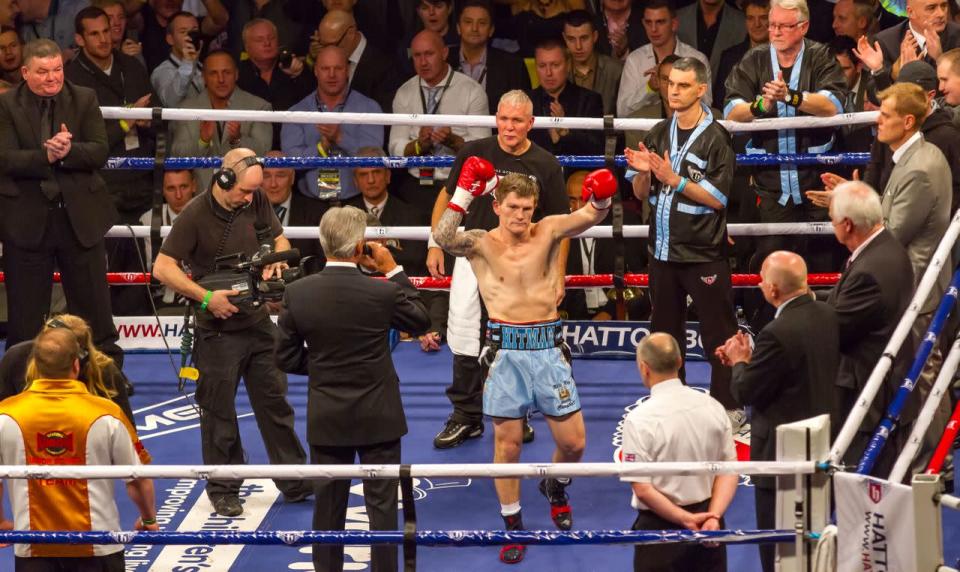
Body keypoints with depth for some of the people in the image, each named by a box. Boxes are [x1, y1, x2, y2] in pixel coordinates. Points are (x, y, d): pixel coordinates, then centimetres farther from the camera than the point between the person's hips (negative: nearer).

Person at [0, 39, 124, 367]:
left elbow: (99, 153, -5)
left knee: (94, 304, 7)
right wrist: (46, 155, -26)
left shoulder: (85, 100, 4)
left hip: (80, 216, 1)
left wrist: (68, 151, -24)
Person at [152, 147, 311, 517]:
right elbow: (163, 268, -18)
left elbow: (279, 239, 15)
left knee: (276, 402, 10)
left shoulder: (256, 203, -1)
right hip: (217, 329, -5)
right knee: (219, 413, 5)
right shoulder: (195, 216, -17)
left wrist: (277, 258, -9)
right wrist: (206, 297, -24)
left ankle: (295, 482, 18)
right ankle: (223, 490, 17)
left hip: (258, 320, 5)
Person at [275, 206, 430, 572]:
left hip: (326, 419, 2)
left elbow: (287, 359, -3)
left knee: (328, 504, 13)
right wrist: (393, 271, 5)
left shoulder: (297, 294, -10)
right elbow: (420, 321, 4)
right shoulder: (383, 293, -17)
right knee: (382, 504, 8)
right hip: (378, 418, -2)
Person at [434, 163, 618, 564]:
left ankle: (555, 487, 37)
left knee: (573, 442, 4)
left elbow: (590, 216, -13)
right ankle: (513, 525, 18)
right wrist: (465, 192, -27)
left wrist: (601, 200, -35)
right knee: (507, 443, 3)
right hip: (505, 349, -1)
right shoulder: (481, 244, -2)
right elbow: (443, 238, -22)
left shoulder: (547, 232, 2)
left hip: (547, 346, 2)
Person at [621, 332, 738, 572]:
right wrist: (713, 516, -9)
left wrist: (686, 520, -14)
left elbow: (642, 488, -18)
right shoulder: (712, 407, -1)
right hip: (710, 528, 5)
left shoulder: (640, 419, -15)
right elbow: (729, 471, 0)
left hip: (661, 525, -5)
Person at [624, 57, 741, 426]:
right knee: (664, 333, 16)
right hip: (664, 251, 7)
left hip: (704, 254, -6)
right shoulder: (659, 134, 8)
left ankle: (729, 407, 4)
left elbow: (718, 198, -15)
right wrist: (643, 173, -9)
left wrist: (674, 179, -21)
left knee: (718, 334, -3)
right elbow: (641, 194, 12)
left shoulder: (715, 138, -10)